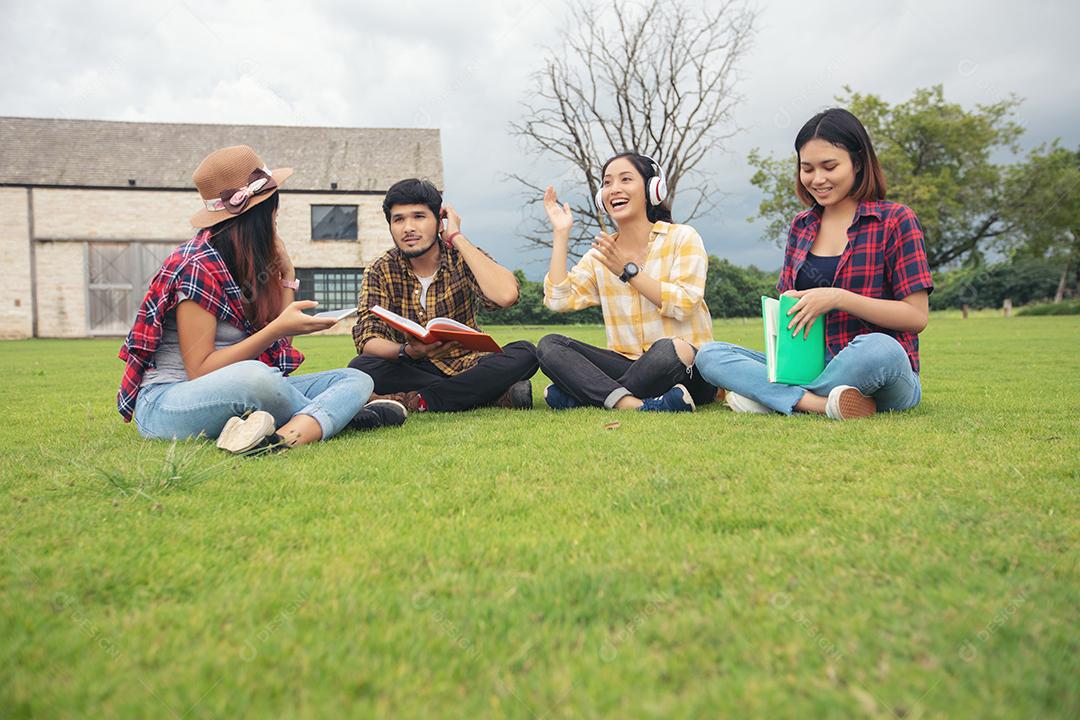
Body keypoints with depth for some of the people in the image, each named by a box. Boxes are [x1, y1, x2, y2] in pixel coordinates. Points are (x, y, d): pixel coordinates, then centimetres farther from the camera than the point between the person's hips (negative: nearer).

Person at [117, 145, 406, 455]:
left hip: (237, 393, 8)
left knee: (356, 378, -4)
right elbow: (199, 371, -17)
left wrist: (286, 274, 3)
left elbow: (277, 347, 6)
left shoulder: (249, 264, 10)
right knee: (255, 376, -41)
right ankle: (337, 413, -17)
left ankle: (287, 436, -32)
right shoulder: (199, 266, -14)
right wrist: (277, 329, -23)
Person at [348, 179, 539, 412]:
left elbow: (506, 295, -29)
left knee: (524, 353, -26)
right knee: (360, 367, -29)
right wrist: (408, 351, -37)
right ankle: (493, 394, -26)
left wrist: (457, 238, -20)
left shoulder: (461, 258, -8)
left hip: (466, 365, -1)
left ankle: (414, 401, -27)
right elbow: (367, 339, -14)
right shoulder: (381, 271, -4)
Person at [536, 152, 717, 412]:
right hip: (628, 363, 4)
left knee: (667, 349, -39)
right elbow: (558, 300, -3)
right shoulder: (599, 255, 12)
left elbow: (683, 305, -12)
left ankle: (578, 395, -19)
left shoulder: (682, 238, 2)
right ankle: (635, 405, -35)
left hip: (687, 370, -4)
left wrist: (629, 270, -12)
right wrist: (560, 234, -1)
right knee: (549, 345, -15)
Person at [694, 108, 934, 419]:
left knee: (877, 348, -40)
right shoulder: (801, 226, 13)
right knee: (709, 355, -13)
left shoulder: (895, 220, -1)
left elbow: (917, 316, -8)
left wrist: (838, 298, -18)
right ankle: (823, 403, -29)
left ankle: (771, 396, -19)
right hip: (812, 368, 5)